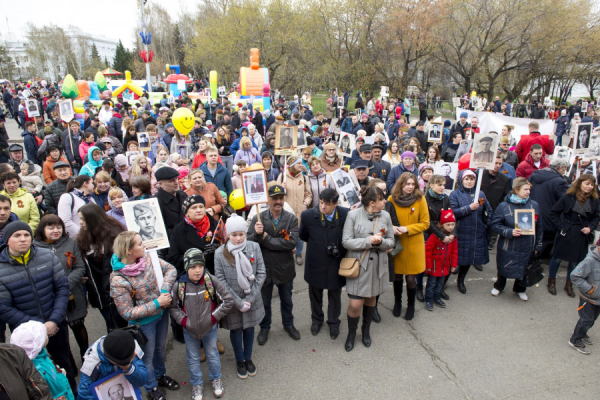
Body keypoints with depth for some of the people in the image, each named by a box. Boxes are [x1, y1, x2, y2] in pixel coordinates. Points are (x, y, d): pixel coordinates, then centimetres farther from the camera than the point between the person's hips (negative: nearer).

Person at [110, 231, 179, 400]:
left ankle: (161, 375, 57)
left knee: (160, 348, 29)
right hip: (144, 322, -5)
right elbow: (127, 313, -25)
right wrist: (157, 303, -26)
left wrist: (165, 290, -22)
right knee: (148, 356, 20)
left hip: (162, 313, 5)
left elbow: (170, 269, -6)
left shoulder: (147, 258, -16)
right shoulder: (118, 280, -30)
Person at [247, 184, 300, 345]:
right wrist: (256, 234, -35)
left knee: (286, 300, 22)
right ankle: (264, 328, 42)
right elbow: (249, 242, -14)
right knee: (264, 301, 19)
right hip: (264, 267, 0)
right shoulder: (258, 218, -11)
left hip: (285, 267, 0)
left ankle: (288, 324, 47)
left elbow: (292, 242, -23)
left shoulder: (291, 219, -12)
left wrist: (266, 239, -21)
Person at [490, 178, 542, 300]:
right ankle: (499, 286, 44)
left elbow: (539, 227, 7)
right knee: (504, 268, 15)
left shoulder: (534, 205, -2)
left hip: (527, 247, 3)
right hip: (508, 247, -3)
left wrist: (538, 246, 9)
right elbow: (495, 225, -10)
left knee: (523, 269, 17)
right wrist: (509, 232, -24)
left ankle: (520, 289, 45)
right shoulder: (504, 206, -12)